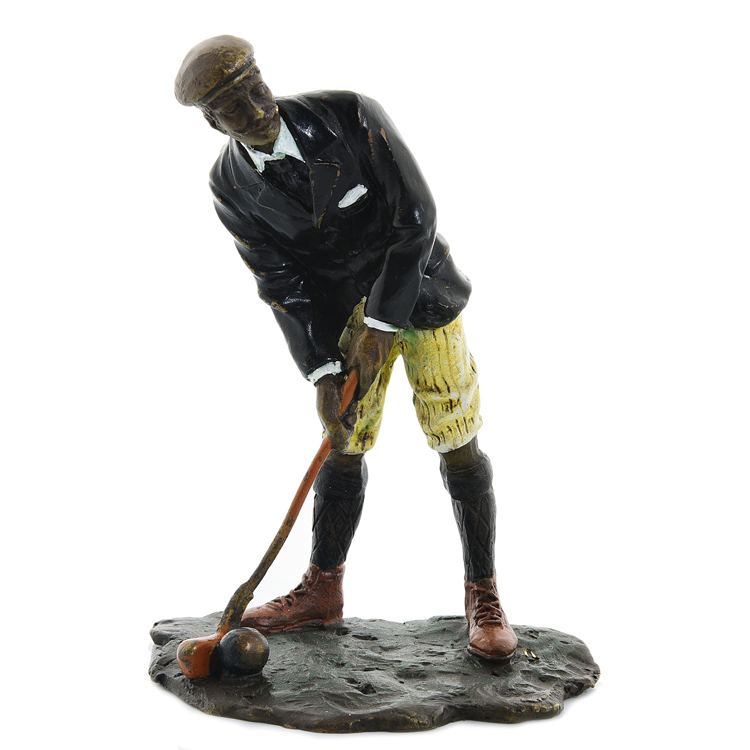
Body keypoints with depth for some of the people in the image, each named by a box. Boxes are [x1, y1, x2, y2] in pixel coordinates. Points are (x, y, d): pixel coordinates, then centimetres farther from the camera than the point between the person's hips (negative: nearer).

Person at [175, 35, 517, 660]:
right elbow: (285, 283, -10)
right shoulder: (232, 188, -11)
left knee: (457, 443, -5)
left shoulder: (351, 116, -23)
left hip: (420, 290, -3)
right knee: (345, 444, 7)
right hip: (345, 308, 3)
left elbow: (417, 219, -22)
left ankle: (484, 599, 8)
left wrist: (381, 326, -22)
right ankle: (323, 592, 23)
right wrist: (323, 373, -19)